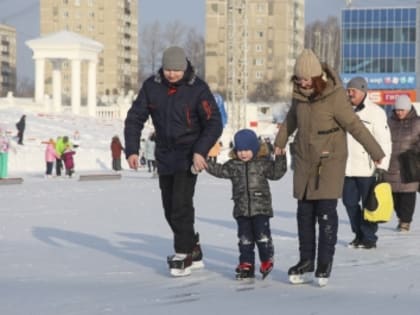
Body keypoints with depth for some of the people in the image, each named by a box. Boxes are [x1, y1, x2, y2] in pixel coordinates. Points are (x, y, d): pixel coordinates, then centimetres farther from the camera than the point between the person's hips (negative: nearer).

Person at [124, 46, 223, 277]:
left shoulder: (198, 89, -11)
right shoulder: (151, 86, -2)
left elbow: (214, 123, -12)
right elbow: (134, 118, 2)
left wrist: (201, 151, -23)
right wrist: (131, 150, -8)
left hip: (188, 155, -5)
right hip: (164, 155, 5)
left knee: (181, 203, -15)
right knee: (170, 207, 10)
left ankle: (183, 255, -5)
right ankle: (193, 251, 25)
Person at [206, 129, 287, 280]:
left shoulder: (263, 163, 1)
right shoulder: (233, 165, 7)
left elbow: (276, 173, -2)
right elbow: (220, 170, 3)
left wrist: (280, 159, -13)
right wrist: (207, 163, -9)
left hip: (261, 208, -3)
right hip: (241, 209, 3)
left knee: (262, 235, -4)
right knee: (245, 237, 6)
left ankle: (267, 260, 15)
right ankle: (246, 264, 12)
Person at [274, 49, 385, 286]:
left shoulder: (334, 97, -18)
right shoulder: (300, 95, 2)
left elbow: (355, 126, -15)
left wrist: (376, 152, -11)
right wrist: (280, 142, 35)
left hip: (330, 162, -6)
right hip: (304, 162, 6)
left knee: (326, 212, -8)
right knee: (304, 213, 7)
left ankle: (324, 265, -1)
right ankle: (306, 263, 15)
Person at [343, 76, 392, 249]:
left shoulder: (375, 112, -6)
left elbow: (384, 140, -9)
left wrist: (382, 165, -15)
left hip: (366, 168, -6)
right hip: (348, 167, 6)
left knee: (368, 203, -1)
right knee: (349, 202, 9)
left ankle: (369, 237, 8)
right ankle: (359, 234, 22)